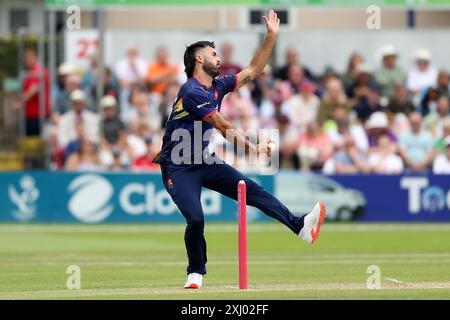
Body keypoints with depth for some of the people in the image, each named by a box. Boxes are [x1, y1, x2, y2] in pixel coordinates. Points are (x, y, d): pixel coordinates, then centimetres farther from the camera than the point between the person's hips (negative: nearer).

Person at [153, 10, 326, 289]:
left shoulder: (217, 86, 7)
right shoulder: (192, 93, -21)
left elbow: (252, 72, 12)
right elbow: (224, 128, -22)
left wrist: (271, 36, 7)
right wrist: (253, 148, -23)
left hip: (204, 161, 8)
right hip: (179, 168, -8)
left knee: (253, 190, -4)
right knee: (196, 219, -20)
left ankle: (301, 227, -9)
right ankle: (196, 273, 2)